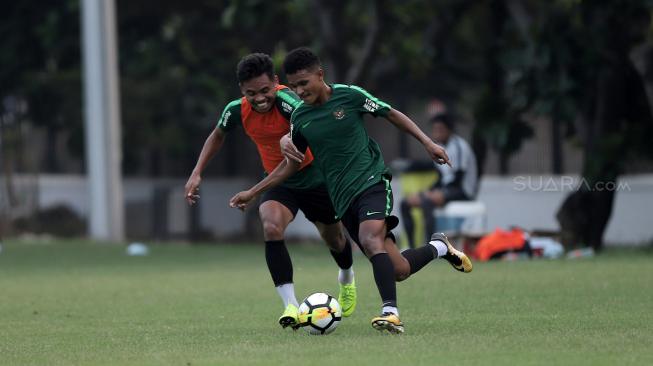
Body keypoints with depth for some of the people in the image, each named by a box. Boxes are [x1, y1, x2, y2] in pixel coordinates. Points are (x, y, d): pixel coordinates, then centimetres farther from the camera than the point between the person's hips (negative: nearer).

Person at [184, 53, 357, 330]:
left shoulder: (285, 100, -32)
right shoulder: (237, 110, -15)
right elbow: (218, 135, 9)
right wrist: (197, 172, 2)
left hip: (313, 175, -2)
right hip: (277, 180, 2)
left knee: (334, 239, 17)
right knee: (271, 228, -28)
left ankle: (347, 279, 54)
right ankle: (290, 305, -28)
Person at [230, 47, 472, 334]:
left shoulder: (349, 95, -5)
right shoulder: (299, 119, 7)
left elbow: (392, 114, 6)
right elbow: (290, 164, 19)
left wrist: (427, 142, -1)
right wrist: (252, 192, 15)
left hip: (372, 180, -4)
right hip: (343, 197, 4)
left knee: (371, 240, -33)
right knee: (398, 270, -1)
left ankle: (391, 312, -35)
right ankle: (439, 248, 28)